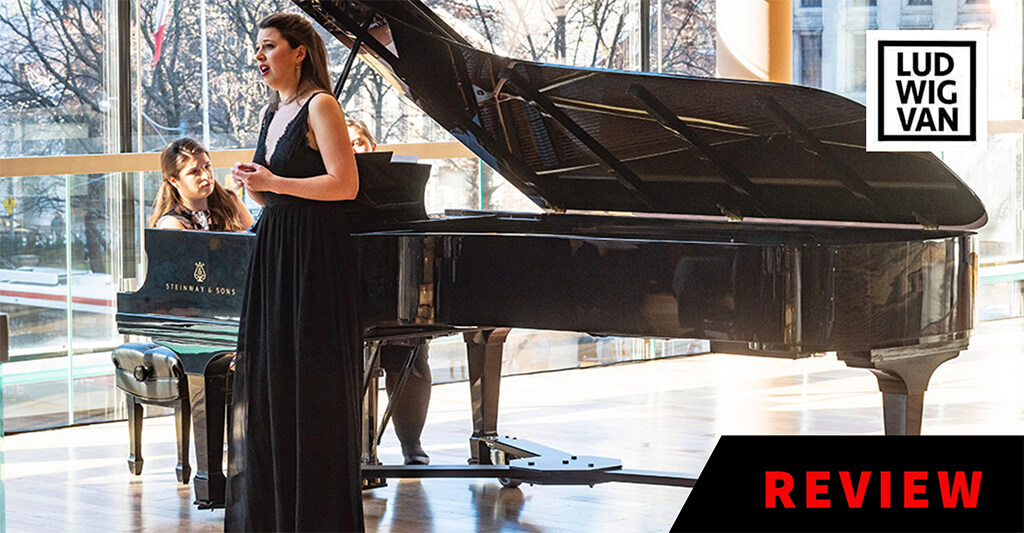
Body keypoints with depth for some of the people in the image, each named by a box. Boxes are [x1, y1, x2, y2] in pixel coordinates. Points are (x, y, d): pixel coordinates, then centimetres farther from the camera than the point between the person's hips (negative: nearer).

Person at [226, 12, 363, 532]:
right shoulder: (272, 111, 16)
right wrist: (253, 184, 1)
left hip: (315, 255, -9)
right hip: (273, 253, 9)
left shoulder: (320, 105, -9)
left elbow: (345, 184, -17)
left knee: (314, 385, -4)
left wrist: (272, 182, -17)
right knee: (269, 378, 9)